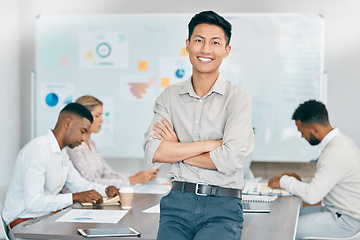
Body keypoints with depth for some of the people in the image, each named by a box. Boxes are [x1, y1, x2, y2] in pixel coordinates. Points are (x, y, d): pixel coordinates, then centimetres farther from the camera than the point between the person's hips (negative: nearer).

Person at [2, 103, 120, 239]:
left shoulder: (62, 153, 13)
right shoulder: (37, 149, -20)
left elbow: (79, 184, 22)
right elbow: (32, 202, -28)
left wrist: (106, 190, 4)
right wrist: (76, 197, -31)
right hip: (25, 223, -9)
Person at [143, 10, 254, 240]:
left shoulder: (238, 98, 0)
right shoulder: (170, 96, 10)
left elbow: (231, 160, -12)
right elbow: (153, 151, -3)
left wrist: (175, 150, -3)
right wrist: (210, 144, -8)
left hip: (223, 206, -2)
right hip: (178, 203, 2)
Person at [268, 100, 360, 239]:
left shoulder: (335, 153, -25)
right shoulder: (340, 141, 7)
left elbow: (312, 195, -26)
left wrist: (284, 181, -12)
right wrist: (300, 181, 8)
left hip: (346, 220, -10)